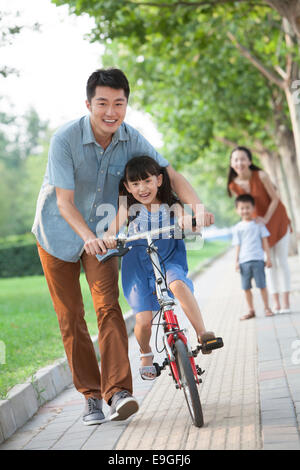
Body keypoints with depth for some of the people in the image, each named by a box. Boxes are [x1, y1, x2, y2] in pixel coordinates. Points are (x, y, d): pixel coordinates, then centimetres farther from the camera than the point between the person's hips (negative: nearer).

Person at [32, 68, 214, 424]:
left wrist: (196, 205, -35)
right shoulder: (65, 139, -25)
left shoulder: (131, 140, -14)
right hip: (59, 234, -2)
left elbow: (170, 174, -16)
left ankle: (118, 391, -16)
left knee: (108, 306, -15)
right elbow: (64, 203, -28)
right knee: (71, 319, 1)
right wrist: (87, 236, -45)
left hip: (102, 234, 2)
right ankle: (90, 396, 11)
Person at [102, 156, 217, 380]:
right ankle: (146, 354, 23)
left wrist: (188, 221, -43)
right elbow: (112, 230, -17)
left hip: (169, 261, 0)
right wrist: (108, 238, -40)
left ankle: (202, 333, -28)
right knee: (144, 320, -9)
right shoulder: (128, 208, -5)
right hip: (138, 268, 0)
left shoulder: (172, 207, -4)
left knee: (178, 284, -35)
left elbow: (183, 222, -19)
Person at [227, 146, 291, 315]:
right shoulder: (234, 186, -11)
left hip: (276, 219, -3)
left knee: (282, 260, -1)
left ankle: (286, 301, 3)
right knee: (270, 263, 5)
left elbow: (275, 199, -16)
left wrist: (266, 219, -20)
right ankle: (276, 303, 9)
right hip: (259, 222, 3)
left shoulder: (261, 176, -23)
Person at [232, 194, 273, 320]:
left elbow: (265, 242, 6)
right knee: (246, 287, 5)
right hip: (244, 261, 2)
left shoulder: (259, 224, 5)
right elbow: (238, 245, 9)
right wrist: (236, 261, 2)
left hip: (257, 259, -2)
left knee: (262, 285, 0)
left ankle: (267, 308, 12)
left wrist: (268, 257, 2)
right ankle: (251, 310, 15)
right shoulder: (238, 228, 7)